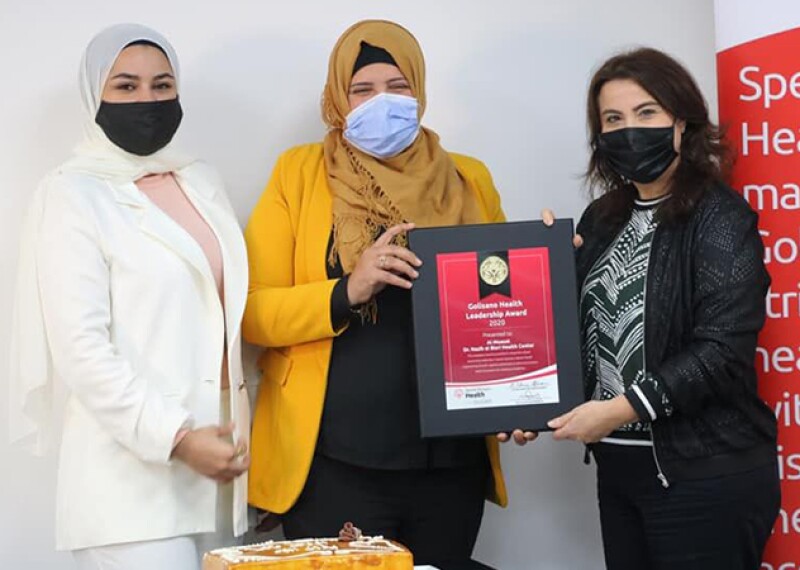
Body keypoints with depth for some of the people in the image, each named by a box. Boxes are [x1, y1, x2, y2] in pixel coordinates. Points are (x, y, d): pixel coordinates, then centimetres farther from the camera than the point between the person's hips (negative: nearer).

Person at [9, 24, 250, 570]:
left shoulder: (203, 183, 14)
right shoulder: (73, 195, -5)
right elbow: (80, 347, -13)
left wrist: (243, 428, 11)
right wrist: (174, 437, -18)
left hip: (215, 468, 6)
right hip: (134, 475, -6)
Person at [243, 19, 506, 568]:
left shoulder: (468, 179, 9)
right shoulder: (301, 173, 1)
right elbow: (252, 310, -3)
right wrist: (346, 292, -19)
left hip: (451, 459, 3)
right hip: (335, 463, -3)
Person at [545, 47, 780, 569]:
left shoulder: (720, 218, -9)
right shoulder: (602, 219, 12)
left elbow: (721, 352, -17)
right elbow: (584, 330, 15)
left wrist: (621, 409, -21)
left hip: (705, 474, -6)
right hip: (619, 466, 7)